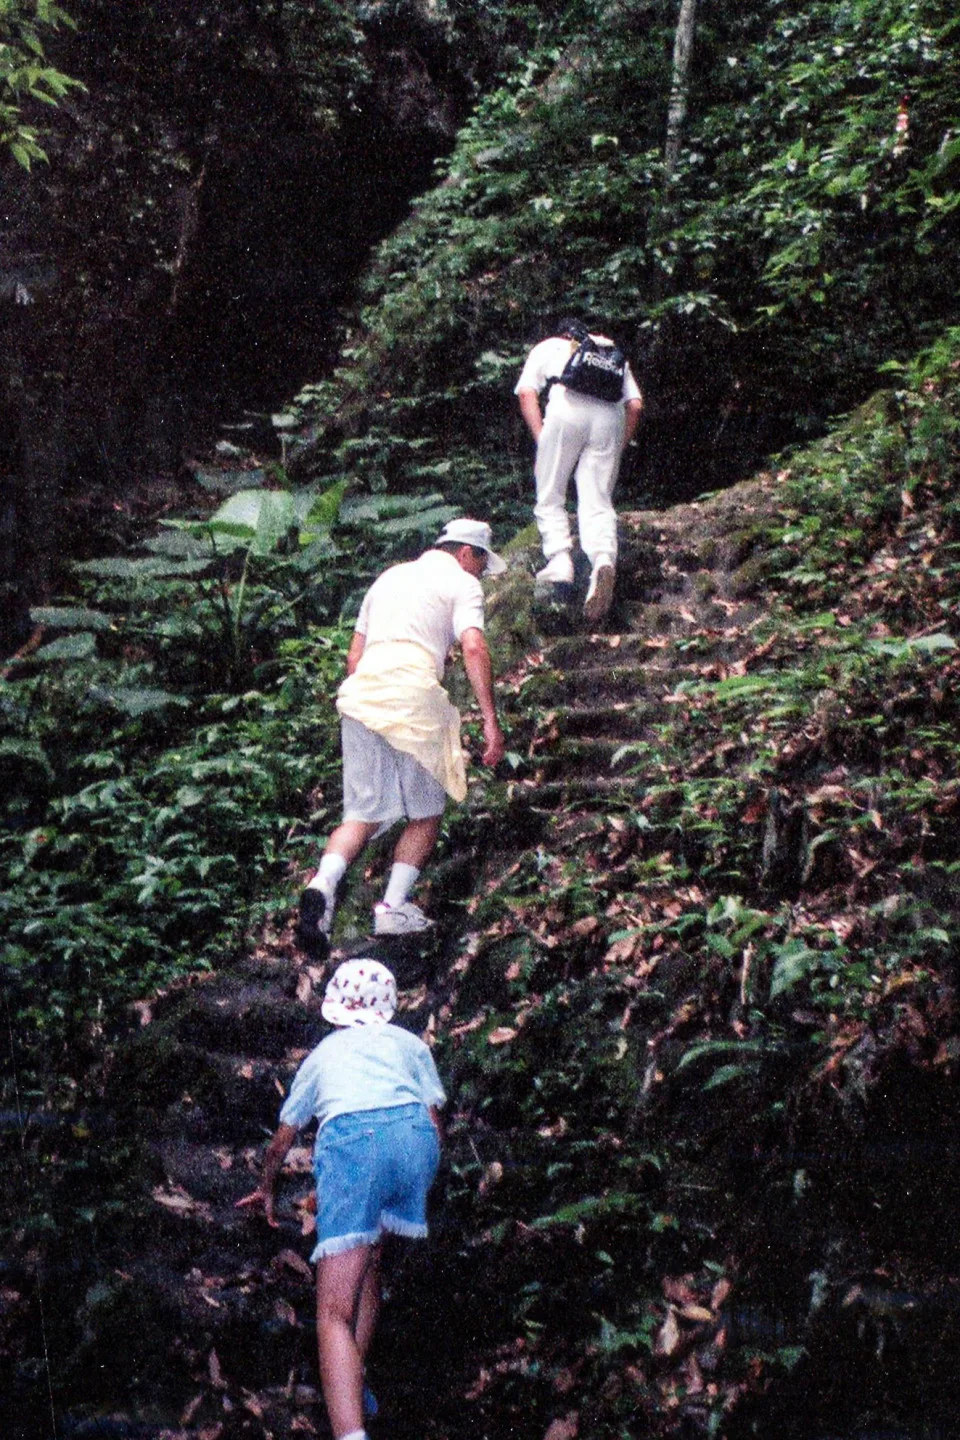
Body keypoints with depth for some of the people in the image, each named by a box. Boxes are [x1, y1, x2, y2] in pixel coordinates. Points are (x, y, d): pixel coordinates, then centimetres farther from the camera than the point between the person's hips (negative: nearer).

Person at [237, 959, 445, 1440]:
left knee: (334, 1313, -8)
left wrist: (266, 1190, 63)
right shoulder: (409, 1043, 31)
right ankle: (353, 1385, 25)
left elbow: (281, 1140, 45)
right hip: (415, 1135, 2)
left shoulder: (322, 1053, 33)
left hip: (351, 1137, -2)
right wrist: (411, 1190, 38)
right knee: (367, 1260, 27)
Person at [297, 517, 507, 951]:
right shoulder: (461, 582, 10)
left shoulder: (389, 576, 28)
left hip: (361, 690, 6)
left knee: (364, 812, 8)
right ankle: (394, 907, 6)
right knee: (426, 812, 10)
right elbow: (474, 648, -8)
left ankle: (323, 883, -16)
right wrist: (490, 721, -12)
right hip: (412, 695, -5)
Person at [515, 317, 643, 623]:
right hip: (611, 414, 2)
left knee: (550, 497, 9)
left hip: (568, 407, -2)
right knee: (598, 501, 0)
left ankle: (559, 559, -9)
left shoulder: (548, 347, 30)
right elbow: (635, 404, 22)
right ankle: (603, 559, -26)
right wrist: (619, 447, 27)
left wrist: (541, 440, 9)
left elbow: (526, 393, 12)